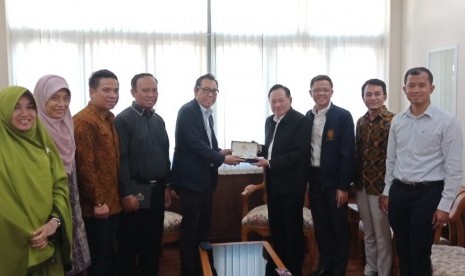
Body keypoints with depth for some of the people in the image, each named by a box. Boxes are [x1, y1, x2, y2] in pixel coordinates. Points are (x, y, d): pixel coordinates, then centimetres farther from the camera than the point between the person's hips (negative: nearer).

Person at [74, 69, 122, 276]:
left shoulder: (109, 118, 11)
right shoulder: (83, 121, -17)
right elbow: (85, 165, -21)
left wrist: (111, 198, 15)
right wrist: (97, 201, -19)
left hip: (112, 201, 8)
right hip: (97, 205, -8)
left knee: (109, 253, 19)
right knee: (98, 257, 5)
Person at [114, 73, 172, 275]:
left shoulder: (159, 120, 11)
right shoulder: (124, 119, -10)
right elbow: (121, 159, -15)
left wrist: (166, 185, 13)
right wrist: (126, 193, -17)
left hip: (157, 189, 7)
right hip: (135, 191, -6)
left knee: (153, 240, 15)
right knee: (129, 243, 6)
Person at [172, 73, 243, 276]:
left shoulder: (207, 114, 14)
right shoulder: (188, 111, -14)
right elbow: (195, 144, -22)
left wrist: (220, 152, -1)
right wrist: (222, 158, -20)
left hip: (206, 178, 9)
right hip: (191, 178, -9)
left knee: (203, 225, 17)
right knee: (190, 227, 1)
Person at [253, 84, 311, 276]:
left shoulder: (301, 121, -13)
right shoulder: (269, 121, 11)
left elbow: (300, 153, -21)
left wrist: (270, 163, -23)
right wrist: (258, 152, -3)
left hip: (291, 184, -7)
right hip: (273, 183, 7)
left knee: (293, 230, 7)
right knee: (275, 228, 17)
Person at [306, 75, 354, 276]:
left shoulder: (343, 116, -9)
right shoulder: (308, 117, 6)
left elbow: (347, 153, -12)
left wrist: (343, 186, -15)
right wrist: (307, 179, 6)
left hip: (334, 180, -5)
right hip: (314, 179, 5)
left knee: (339, 227, 6)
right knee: (320, 226, 14)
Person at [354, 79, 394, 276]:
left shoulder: (392, 122, -12)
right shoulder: (361, 122, 7)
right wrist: (356, 180, 10)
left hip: (381, 186, -6)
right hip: (362, 186, 6)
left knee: (382, 235, 6)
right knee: (368, 233, 18)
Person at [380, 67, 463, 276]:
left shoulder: (447, 122, -9)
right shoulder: (397, 121, 6)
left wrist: (444, 205, -11)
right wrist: (387, 192, 12)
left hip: (428, 193, -4)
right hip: (399, 191, 5)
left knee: (419, 254, 4)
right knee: (402, 251, 15)